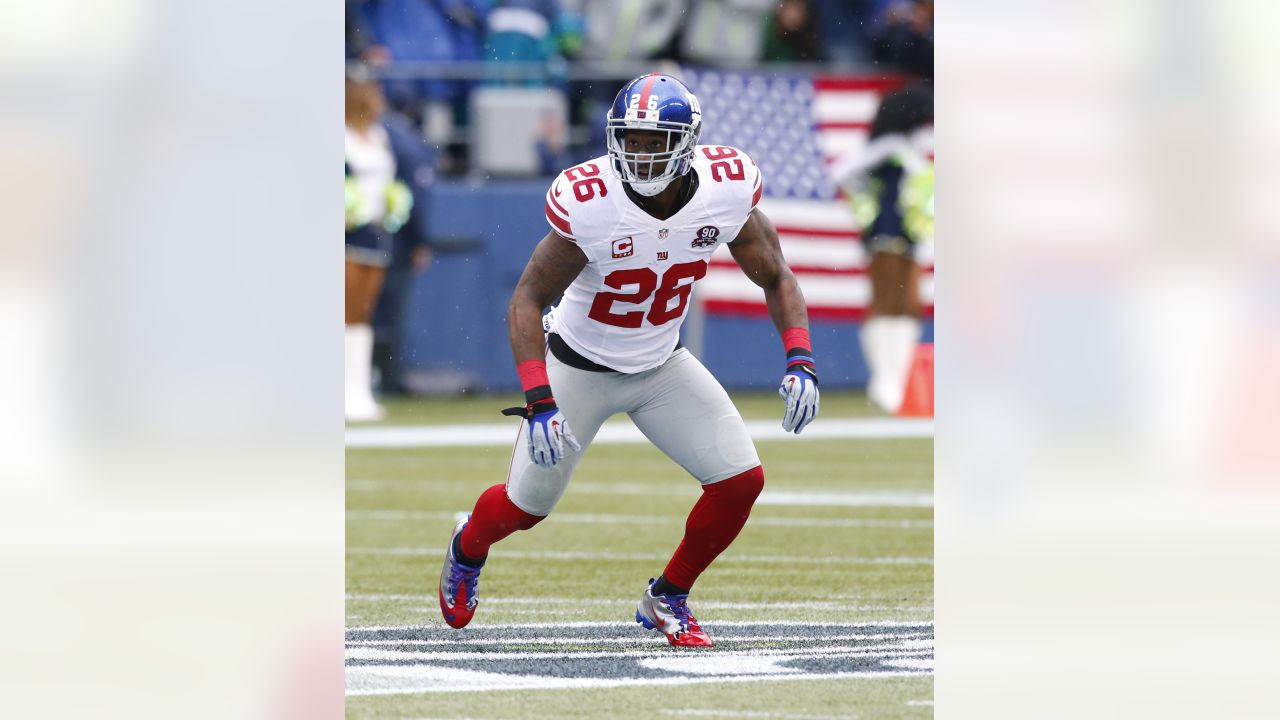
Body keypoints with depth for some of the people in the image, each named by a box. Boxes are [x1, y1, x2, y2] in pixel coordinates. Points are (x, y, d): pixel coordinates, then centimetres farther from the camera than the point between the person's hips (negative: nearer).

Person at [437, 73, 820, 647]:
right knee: (527, 504, 7)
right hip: (580, 367, -3)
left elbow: (776, 279, -3)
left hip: (663, 365, 3)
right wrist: (539, 401, -32)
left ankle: (668, 598, 16)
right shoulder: (589, 202, -31)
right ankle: (468, 547, 45)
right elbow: (527, 301, -23)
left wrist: (799, 360, -17)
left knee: (741, 481, -8)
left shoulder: (726, 190, -20)